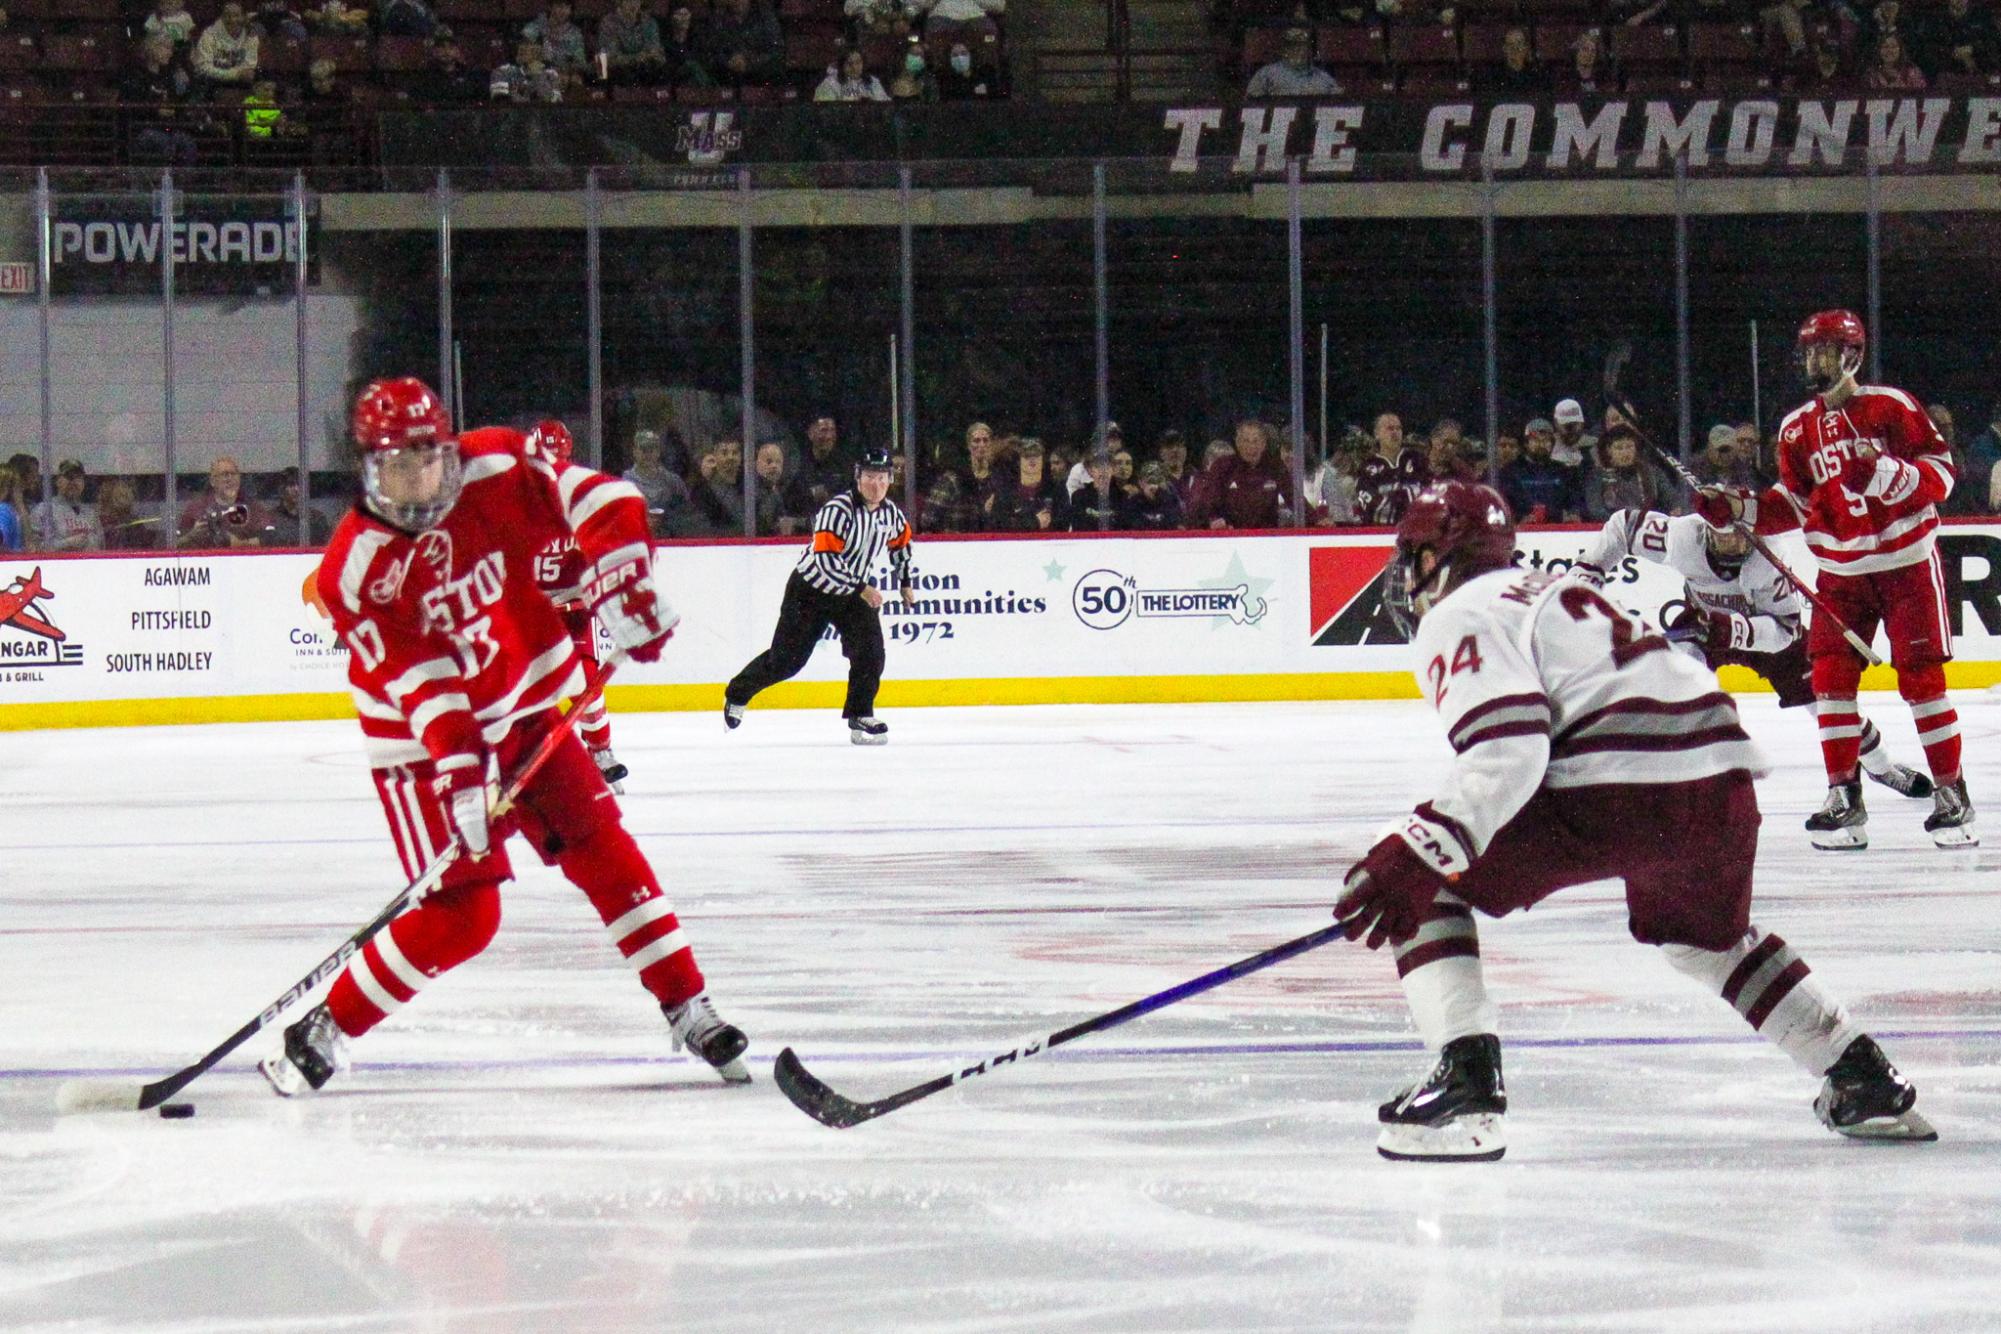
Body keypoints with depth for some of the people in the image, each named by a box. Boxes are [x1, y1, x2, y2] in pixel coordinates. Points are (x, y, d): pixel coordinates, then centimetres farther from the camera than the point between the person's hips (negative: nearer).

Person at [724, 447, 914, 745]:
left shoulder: (891, 513, -4)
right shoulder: (838, 510, -27)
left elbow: (901, 542, 19)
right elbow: (826, 560, -32)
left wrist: (905, 583, 21)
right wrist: (862, 589, -30)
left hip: (856, 593, 6)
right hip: (812, 588, -6)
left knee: (870, 651, -13)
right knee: (785, 659, 1)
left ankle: (860, 717, -3)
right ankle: (737, 693, 24)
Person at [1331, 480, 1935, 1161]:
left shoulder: (1457, 619, 4)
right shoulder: (1546, 589, 32)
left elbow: (1507, 750, -13)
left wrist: (1419, 854, -19)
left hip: (1620, 786, -8)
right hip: (1722, 779, 8)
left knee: (1422, 888, 3)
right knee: (1707, 935, 36)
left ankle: (1466, 1081, -12)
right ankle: (1865, 1080, 31)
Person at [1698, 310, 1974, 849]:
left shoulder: (1891, 406, -10)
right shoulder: (1797, 428, 6)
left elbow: (1941, 475, -14)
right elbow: (1792, 505, 9)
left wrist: (1882, 473, -30)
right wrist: (1736, 508, -5)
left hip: (1906, 561, -5)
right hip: (1840, 570, 5)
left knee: (1921, 676, -5)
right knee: (1831, 676, -4)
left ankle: (1951, 793, 3)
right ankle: (1844, 799, 1)